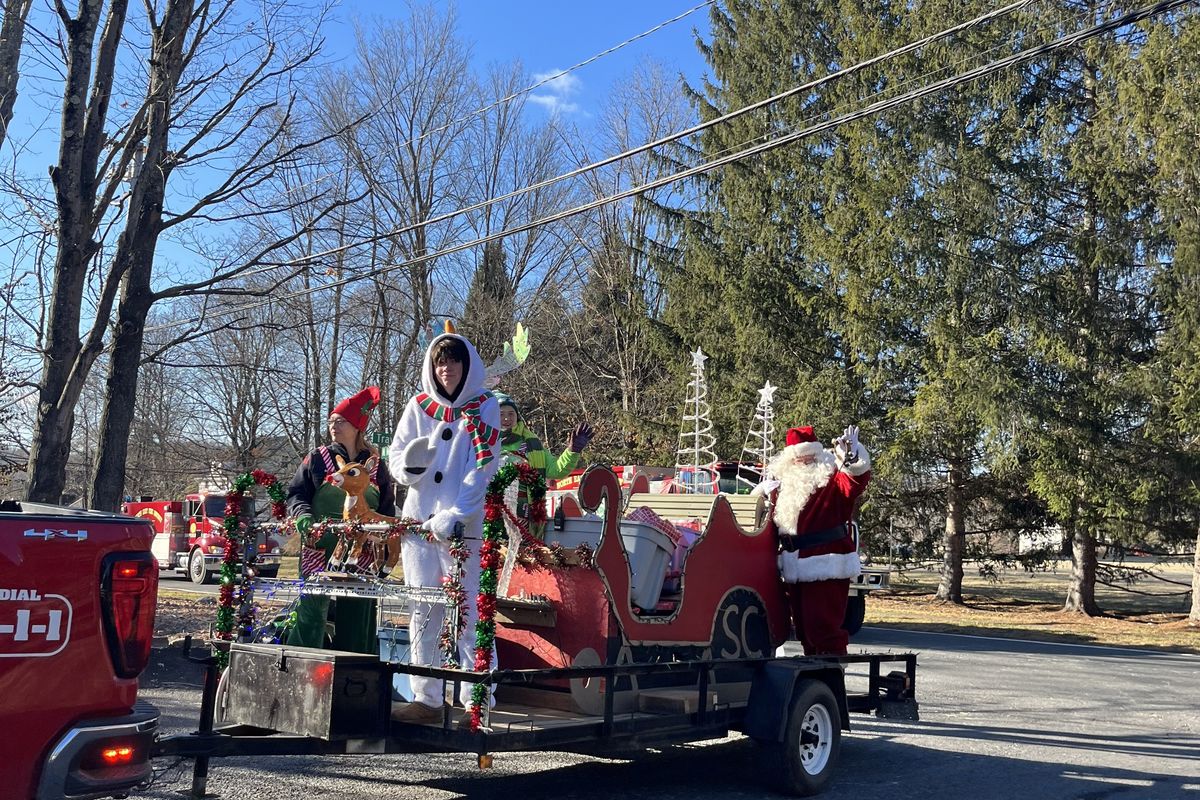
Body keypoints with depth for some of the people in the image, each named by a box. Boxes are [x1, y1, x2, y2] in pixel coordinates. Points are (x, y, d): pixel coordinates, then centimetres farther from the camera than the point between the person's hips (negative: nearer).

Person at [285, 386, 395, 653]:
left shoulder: (376, 467, 10)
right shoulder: (316, 459, 8)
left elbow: (387, 513, 12)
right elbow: (295, 494, 6)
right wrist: (304, 516, -16)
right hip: (320, 548, -1)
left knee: (356, 614, 5)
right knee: (312, 610, -6)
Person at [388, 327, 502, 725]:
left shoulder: (484, 407, 0)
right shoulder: (419, 406, 11)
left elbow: (482, 469, -7)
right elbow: (395, 455, 12)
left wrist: (453, 516, -17)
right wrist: (408, 467, -13)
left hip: (462, 526, -4)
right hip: (417, 521, 4)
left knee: (466, 615, -5)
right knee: (422, 614, 7)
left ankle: (476, 702, 0)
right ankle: (426, 698, 15)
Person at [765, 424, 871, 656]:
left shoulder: (832, 481, -6)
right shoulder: (786, 487, 14)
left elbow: (857, 480, -28)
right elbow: (776, 524, 26)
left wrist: (851, 457, -44)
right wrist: (771, 498, 10)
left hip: (826, 569, -7)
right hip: (796, 570, 8)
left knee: (823, 627, -11)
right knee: (803, 627, 15)